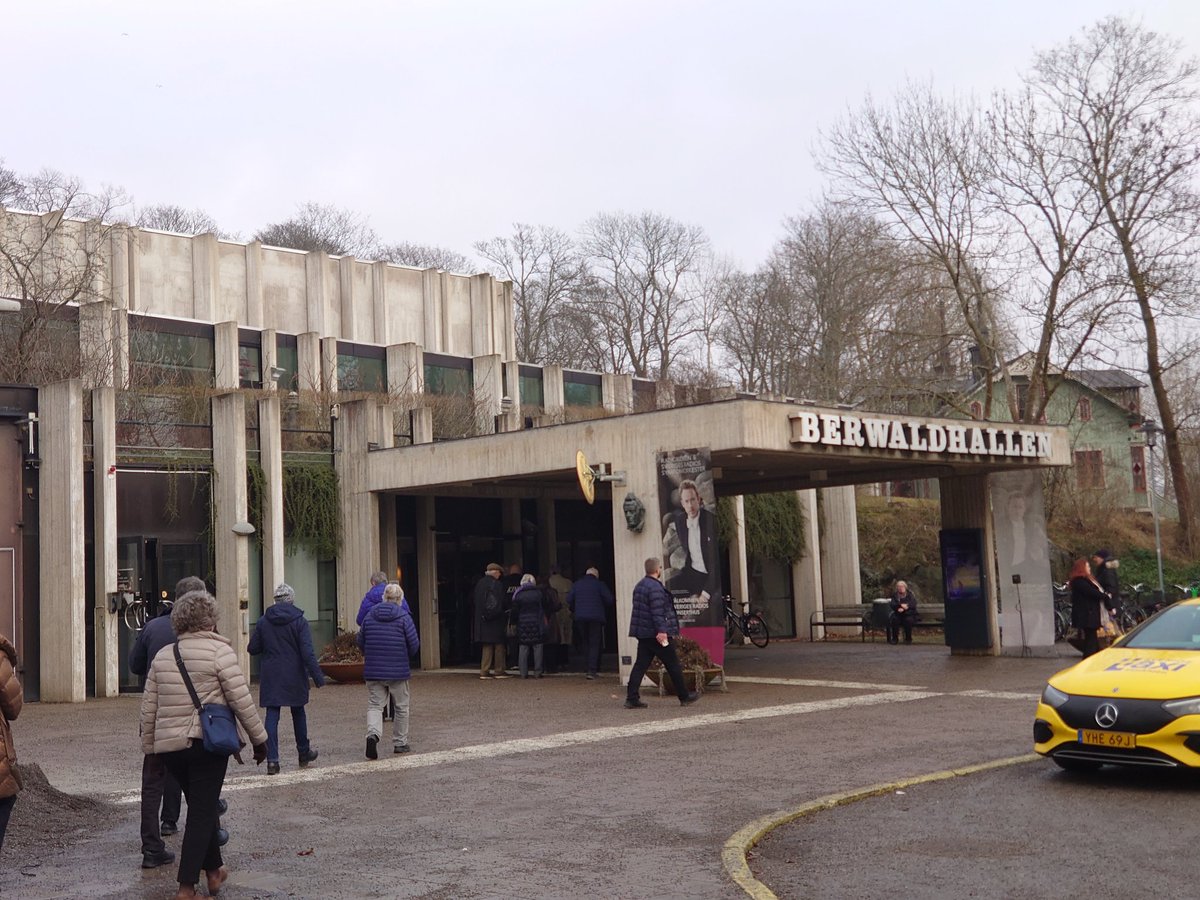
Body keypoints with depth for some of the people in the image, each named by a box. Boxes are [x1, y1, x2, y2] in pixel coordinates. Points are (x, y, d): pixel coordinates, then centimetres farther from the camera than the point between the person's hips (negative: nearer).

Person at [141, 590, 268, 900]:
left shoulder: (162, 655, 10)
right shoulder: (219, 650, -7)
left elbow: (148, 708, 12)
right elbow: (241, 700, -9)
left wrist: (149, 746, 21)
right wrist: (259, 738, -1)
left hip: (169, 746, 6)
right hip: (207, 742, -5)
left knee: (201, 807, 21)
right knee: (202, 812, 1)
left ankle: (213, 871, 32)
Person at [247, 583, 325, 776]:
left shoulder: (263, 622, 0)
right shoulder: (299, 621, -7)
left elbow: (253, 649, 4)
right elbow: (307, 653, -14)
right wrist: (317, 676, -12)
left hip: (270, 677, 1)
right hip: (294, 678, -1)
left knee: (271, 716, 1)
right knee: (298, 713, 16)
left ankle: (272, 760, -8)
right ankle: (304, 753, 29)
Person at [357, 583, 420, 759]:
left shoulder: (370, 616, 2)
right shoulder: (404, 617, -7)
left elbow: (360, 641, 8)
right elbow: (414, 644, -8)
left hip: (373, 670, 2)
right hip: (398, 671, -2)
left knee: (374, 705, 6)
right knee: (401, 707, 13)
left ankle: (373, 733, -20)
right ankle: (400, 743, 20)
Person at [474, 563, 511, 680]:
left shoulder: (479, 584, 7)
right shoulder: (497, 585, -15)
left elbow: (476, 602, 12)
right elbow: (505, 603, -14)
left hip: (482, 620, 7)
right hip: (496, 621, -7)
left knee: (487, 647, 12)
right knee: (499, 646, 5)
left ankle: (484, 671, 9)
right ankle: (499, 670, 8)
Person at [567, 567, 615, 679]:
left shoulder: (576, 585, 10)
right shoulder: (599, 584, -2)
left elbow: (569, 600, 8)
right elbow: (609, 600, -6)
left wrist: (574, 611, 22)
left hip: (581, 618, 4)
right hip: (596, 617, -4)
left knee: (586, 642, 17)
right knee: (595, 644, -1)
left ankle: (587, 667, 16)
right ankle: (592, 670, -12)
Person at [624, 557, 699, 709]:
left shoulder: (639, 586, 15)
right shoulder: (655, 587, -16)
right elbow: (658, 611, -24)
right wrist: (662, 630, -27)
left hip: (643, 634, 9)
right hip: (656, 634, -9)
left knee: (640, 665, 5)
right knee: (673, 665, 3)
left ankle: (632, 698, -2)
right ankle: (684, 697, 13)